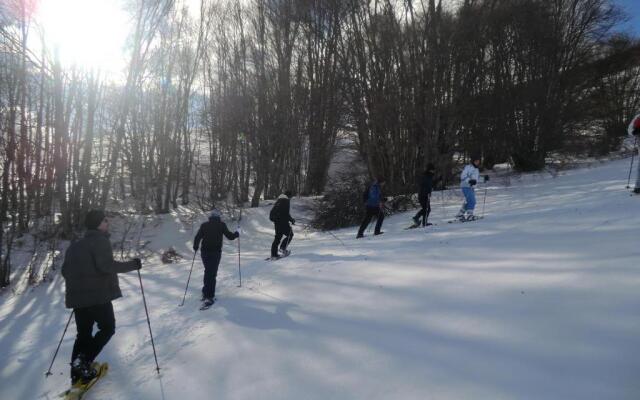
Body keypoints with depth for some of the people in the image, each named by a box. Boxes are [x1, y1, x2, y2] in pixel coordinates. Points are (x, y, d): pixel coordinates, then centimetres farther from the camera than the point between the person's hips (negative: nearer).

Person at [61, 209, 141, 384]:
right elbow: (106, 265, -23)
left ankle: (78, 374, 16)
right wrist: (132, 265, -15)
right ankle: (83, 360, -6)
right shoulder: (100, 241, -10)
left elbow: (65, 271, 18)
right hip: (98, 295, -7)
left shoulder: (75, 246, 16)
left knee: (83, 333, 16)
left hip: (77, 297, 8)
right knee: (107, 328, 10)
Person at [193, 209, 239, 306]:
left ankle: (206, 293, 25)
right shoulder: (221, 225, -2)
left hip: (205, 252, 3)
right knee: (212, 274, -1)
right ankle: (209, 297, -5)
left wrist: (195, 247, 20)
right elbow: (230, 236, 0)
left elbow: (197, 237, 3)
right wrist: (237, 234, 19)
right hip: (216, 252, -3)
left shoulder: (204, 225, 6)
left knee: (208, 272, 20)